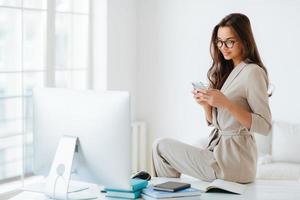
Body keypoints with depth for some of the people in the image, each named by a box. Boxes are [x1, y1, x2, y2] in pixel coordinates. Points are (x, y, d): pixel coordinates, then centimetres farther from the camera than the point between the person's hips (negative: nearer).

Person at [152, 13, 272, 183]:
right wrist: (206, 104, -6)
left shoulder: (253, 72, -13)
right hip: (219, 148, 8)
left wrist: (226, 103, -23)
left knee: (161, 146, -2)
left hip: (233, 161, -8)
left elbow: (265, 126, -17)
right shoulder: (226, 71, 12)